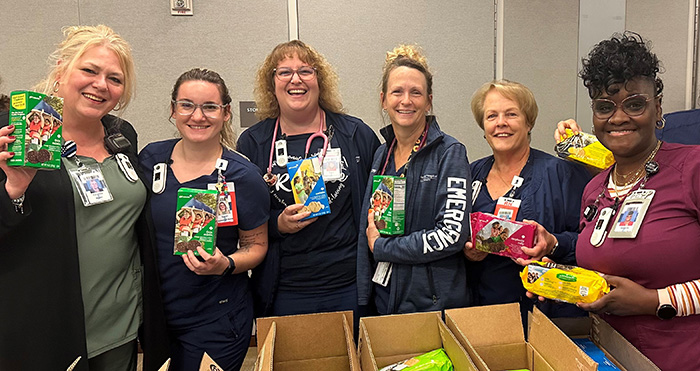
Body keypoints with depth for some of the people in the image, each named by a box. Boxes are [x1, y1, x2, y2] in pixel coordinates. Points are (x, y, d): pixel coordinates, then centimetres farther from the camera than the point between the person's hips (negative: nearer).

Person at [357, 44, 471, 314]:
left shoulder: (450, 153, -11)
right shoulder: (381, 154, 6)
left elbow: (452, 234, -20)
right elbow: (366, 232, 11)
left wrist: (381, 246, -13)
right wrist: (364, 299, 7)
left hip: (434, 303, -5)